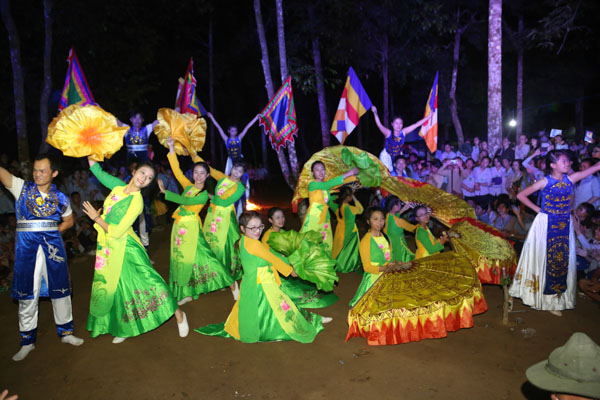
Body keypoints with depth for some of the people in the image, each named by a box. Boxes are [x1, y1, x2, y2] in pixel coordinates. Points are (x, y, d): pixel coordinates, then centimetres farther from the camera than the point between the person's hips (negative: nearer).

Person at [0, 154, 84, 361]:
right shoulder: (21, 188, 0)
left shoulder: (60, 198, 3)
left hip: (52, 245, 1)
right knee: (27, 294, 8)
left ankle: (65, 332, 26)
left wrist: (52, 232, 2)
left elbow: (69, 221, 16)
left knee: (60, 290, 10)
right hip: (27, 247, -1)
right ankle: (28, 341, 23)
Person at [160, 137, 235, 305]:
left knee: (191, 257, -2)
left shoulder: (204, 194, -10)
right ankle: (187, 293, 22)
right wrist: (172, 149, -5)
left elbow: (185, 201, -19)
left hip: (190, 227, -6)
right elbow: (177, 170, 2)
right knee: (181, 257, 11)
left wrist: (165, 191, -19)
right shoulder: (189, 186, 6)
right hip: (179, 225, 6)